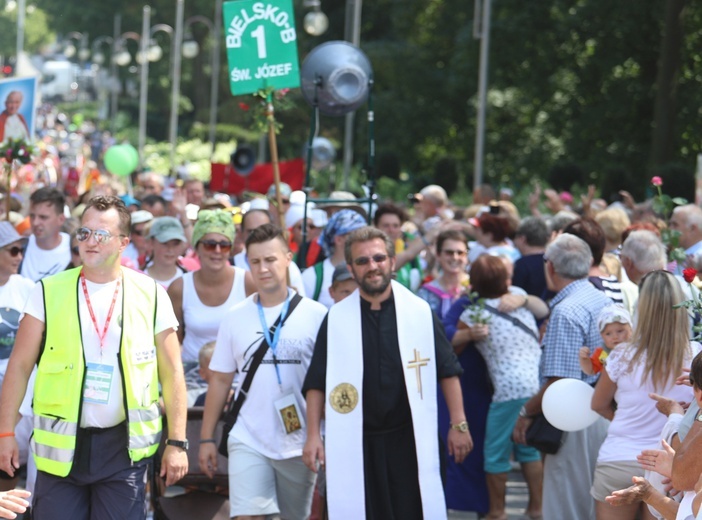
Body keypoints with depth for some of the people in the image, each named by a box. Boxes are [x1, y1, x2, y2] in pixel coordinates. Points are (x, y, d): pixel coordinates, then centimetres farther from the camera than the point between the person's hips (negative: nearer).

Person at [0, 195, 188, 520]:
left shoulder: (150, 296, 2)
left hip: (124, 445, 0)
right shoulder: (49, 292, 1)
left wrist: (177, 442, -2)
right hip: (62, 444, 0)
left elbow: (171, 372, 4)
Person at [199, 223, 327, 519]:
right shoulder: (235, 318, 5)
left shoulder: (316, 316, -1)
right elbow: (220, 380, 9)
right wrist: (206, 438, 5)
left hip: (299, 444, -1)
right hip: (248, 442, 1)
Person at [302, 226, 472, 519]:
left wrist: (458, 424, 1)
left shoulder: (419, 312, 2)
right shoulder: (336, 319, 3)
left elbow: (447, 371, 5)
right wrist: (313, 435, -3)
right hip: (355, 444, 0)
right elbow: (317, 384, 4)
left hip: (410, 440, 0)